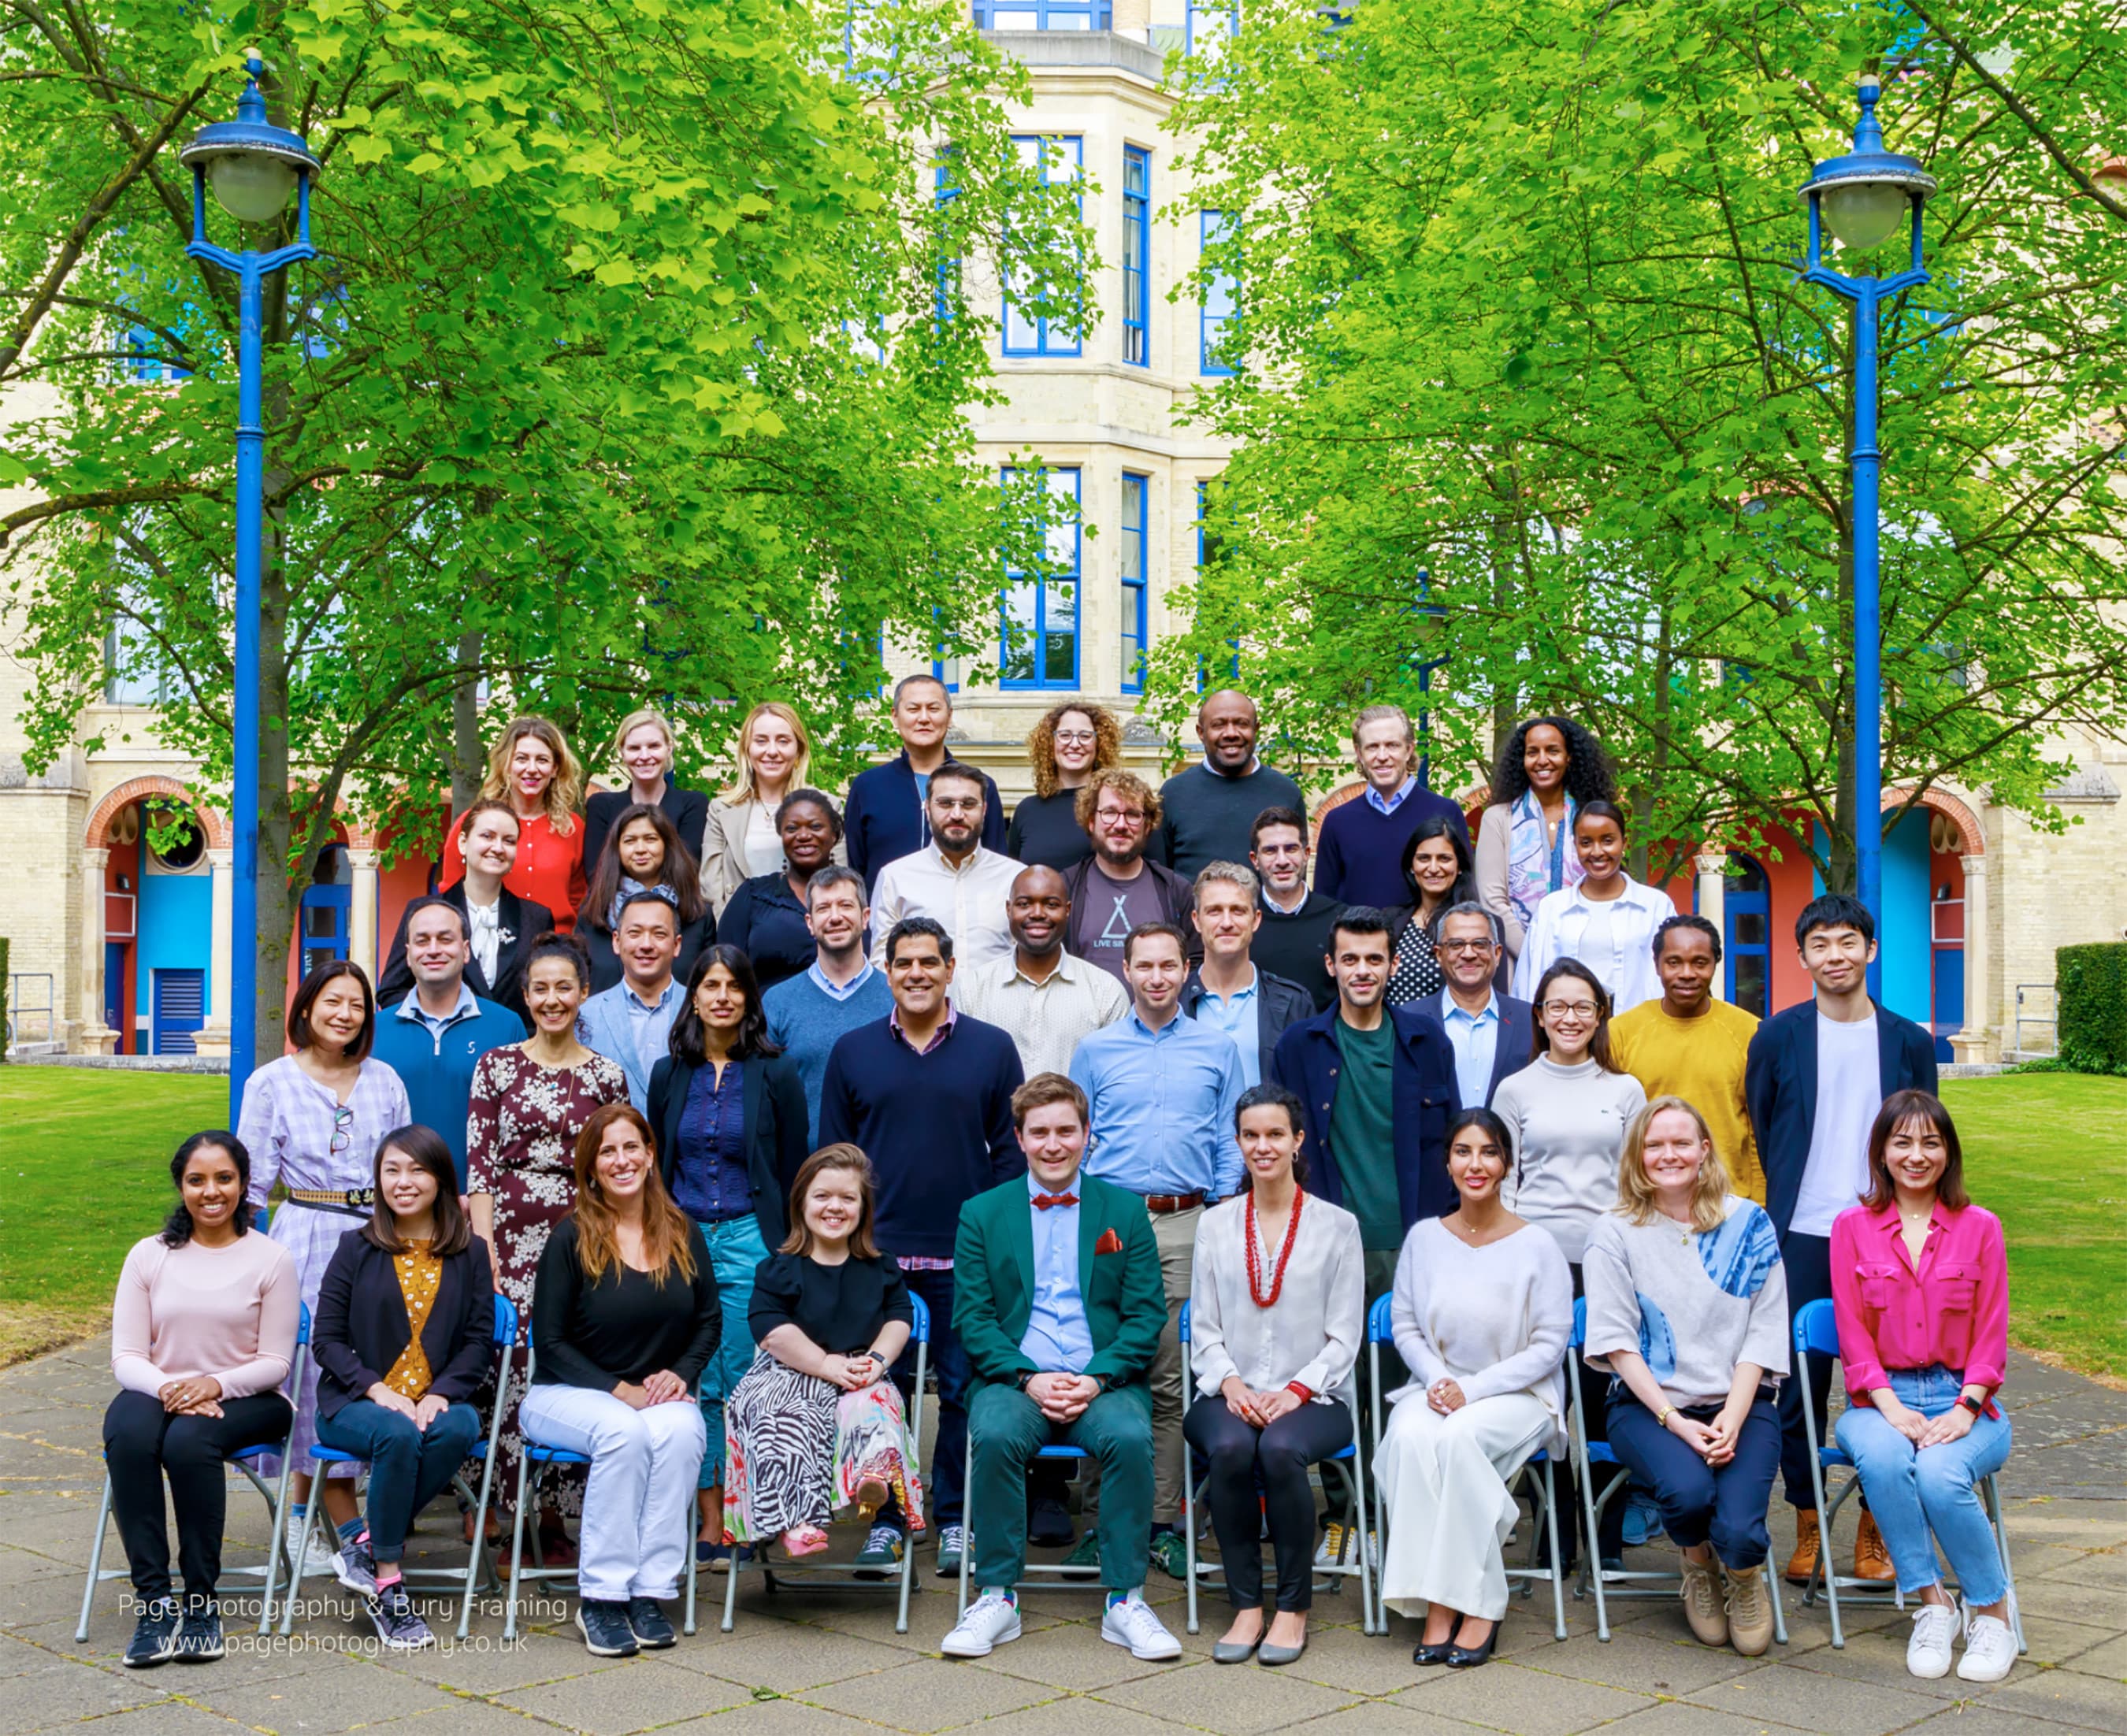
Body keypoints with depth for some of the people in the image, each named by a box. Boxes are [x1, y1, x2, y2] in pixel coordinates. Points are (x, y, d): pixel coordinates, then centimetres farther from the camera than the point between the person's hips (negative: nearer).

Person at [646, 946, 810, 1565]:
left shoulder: (775, 1074, -1)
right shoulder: (669, 1075, 8)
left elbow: (794, 1171, 1)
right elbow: (656, 1167, 14)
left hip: (750, 1241, -3)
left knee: (745, 1383, -3)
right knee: (697, 1386, 4)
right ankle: (710, 1522, 12)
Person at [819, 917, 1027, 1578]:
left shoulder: (992, 1048, 5)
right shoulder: (853, 1051, 7)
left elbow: (1011, 1150, 5)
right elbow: (832, 1153, 9)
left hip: (965, 1254, -1)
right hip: (876, 1254, 1)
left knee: (964, 1390, 4)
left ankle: (955, 1521, 16)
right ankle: (886, 1521, 16)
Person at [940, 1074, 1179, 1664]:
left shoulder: (1124, 1211, 10)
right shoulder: (981, 1213, 10)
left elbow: (1146, 1316, 5)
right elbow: (972, 1318, 4)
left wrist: (1097, 1378, -11)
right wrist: (1029, 1379, -11)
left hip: (1103, 1382, 0)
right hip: (1015, 1379, 0)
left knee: (1130, 1436, -32)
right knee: (995, 1435, -32)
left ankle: (1125, 1600, -18)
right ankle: (997, 1598, -19)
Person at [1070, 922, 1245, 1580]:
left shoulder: (1217, 1050, 10)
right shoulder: (1095, 1051, 11)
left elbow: (1230, 1144, 10)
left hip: (1187, 1225, 0)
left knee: (1173, 1378, -1)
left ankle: (1163, 1523, 4)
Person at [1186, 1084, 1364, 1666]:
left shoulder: (1337, 1225, 5)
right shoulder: (1215, 1225, 12)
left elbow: (1344, 1337, 1)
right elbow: (1204, 1331, 9)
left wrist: (1295, 1392, -13)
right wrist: (1231, 1384, -10)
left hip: (1313, 1395, -2)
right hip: (1230, 1394, 2)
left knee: (1281, 1449, -34)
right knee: (1230, 1449, -33)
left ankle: (1294, 1608, -18)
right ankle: (1246, 1607, -19)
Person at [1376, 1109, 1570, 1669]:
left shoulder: (1536, 1246, -5)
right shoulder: (1424, 1238, 5)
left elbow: (1548, 1347, -6)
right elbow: (1404, 1325, 9)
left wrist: (1473, 1389, -15)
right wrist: (1436, 1379, -11)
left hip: (1518, 1394, -3)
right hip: (1436, 1387, 3)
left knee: (1456, 1435, -35)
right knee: (1411, 1435, -32)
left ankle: (1481, 1605, -24)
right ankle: (1436, 1605, -27)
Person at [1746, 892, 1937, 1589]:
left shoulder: (1909, 1042, 6)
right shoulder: (1778, 1037, 3)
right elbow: (1759, 1133, 10)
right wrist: (1783, 1205, 8)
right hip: (1803, 1237, -1)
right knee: (1801, 1382, 3)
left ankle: (1873, 1531, 14)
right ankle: (1807, 1527, 15)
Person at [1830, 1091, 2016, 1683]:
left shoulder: (1980, 1227, 7)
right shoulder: (1852, 1227, 7)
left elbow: (1991, 1334, 4)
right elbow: (1854, 1334, 2)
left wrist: (1965, 1410, -11)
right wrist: (1892, 1409, -12)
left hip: (1961, 1401, 0)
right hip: (1880, 1401, 1)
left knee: (1940, 1475, -33)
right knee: (1883, 1459, -35)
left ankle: (1992, 1611, -11)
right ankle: (1931, 1604, -21)